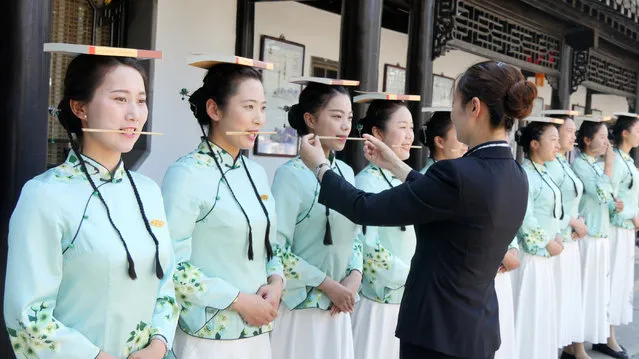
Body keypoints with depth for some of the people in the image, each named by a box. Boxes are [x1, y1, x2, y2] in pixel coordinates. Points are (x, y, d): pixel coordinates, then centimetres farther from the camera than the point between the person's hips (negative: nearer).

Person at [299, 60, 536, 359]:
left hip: (438, 333, -8)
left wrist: (319, 166, -2)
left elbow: (367, 210, -17)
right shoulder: (515, 177, 2)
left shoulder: (458, 174, -24)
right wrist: (395, 166, 24)